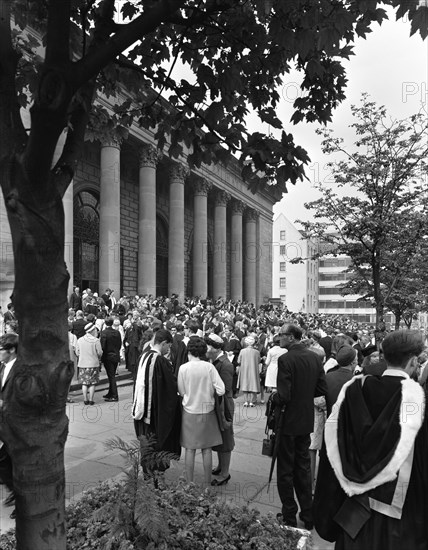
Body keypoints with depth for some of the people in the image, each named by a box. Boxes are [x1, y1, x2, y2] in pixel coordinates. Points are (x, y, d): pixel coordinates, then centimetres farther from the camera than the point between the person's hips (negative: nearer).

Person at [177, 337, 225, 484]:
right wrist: (208, 391, 6)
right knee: (207, 449, 13)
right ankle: (207, 483, 23)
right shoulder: (209, 367, -10)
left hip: (189, 412, 0)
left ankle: (189, 483, 21)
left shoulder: (183, 368, -11)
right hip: (207, 411, 1)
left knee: (190, 449, 11)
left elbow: (181, 392, -3)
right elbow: (221, 390, -12)